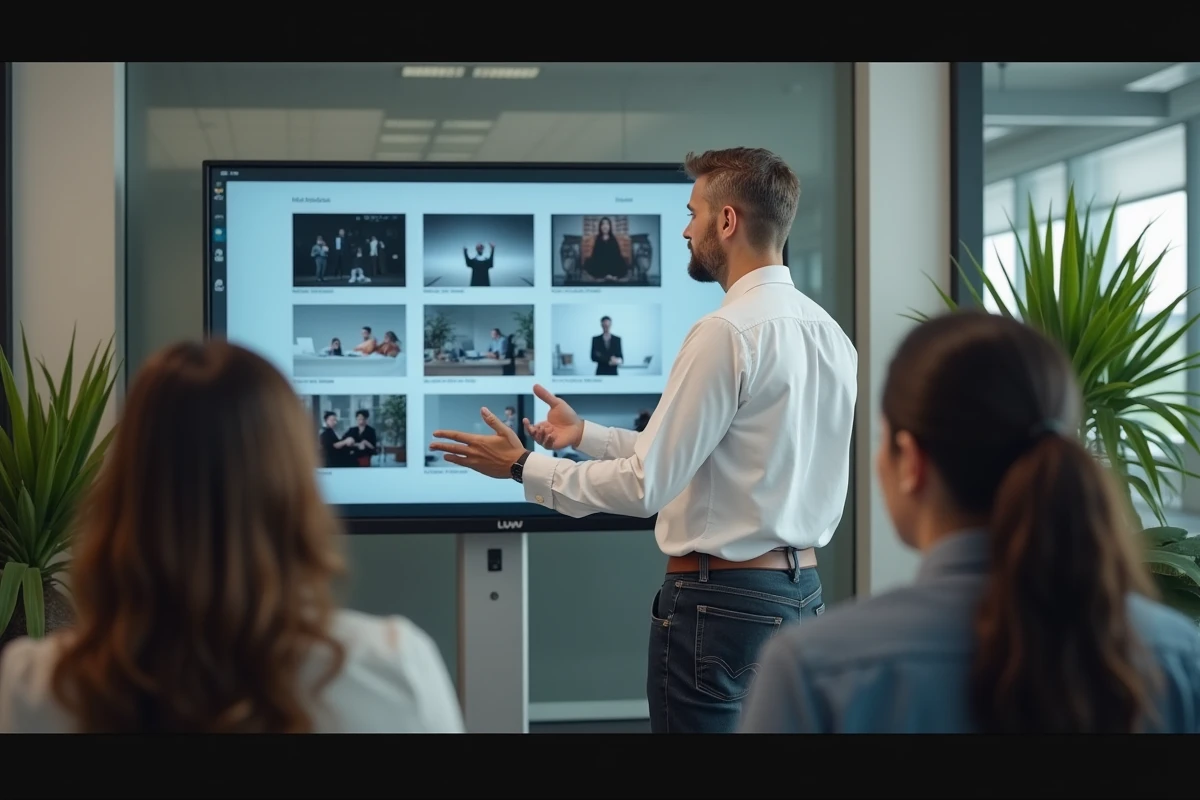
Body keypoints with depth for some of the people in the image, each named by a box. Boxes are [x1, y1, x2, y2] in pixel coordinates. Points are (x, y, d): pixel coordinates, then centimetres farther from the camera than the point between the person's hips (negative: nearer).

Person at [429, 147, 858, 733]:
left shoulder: (728, 332, -17)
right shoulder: (827, 333, 8)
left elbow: (646, 485, -17)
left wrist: (523, 467, -4)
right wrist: (585, 435, 21)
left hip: (722, 602, -8)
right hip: (801, 592, 8)